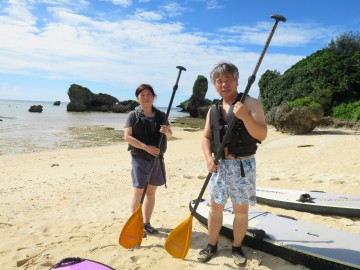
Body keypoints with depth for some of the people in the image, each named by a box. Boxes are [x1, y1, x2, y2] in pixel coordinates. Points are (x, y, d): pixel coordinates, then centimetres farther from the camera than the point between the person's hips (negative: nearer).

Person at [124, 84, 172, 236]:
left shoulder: (161, 115, 6)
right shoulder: (134, 115, -4)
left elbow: (170, 135, 9)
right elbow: (127, 137, -13)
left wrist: (166, 131, -16)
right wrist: (146, 147, -22)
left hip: (157, 158, 4)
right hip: (139, 158, -4)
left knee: (151, 192, 11)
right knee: (139, 192, -2)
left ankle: (147, 223, 25)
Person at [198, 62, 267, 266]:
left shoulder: (251, 103, -7)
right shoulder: (213, 110, 8)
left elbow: (262, 135, -15)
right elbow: (206, 137, 10)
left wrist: (245, 117, -30)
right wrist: (209, 159, -7)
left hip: (243, 165, -4)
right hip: (220, 165, 4)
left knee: (241, 210, 7)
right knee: (215, 207, 12)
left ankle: (237, 248, 27)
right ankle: (212, 245, 29)